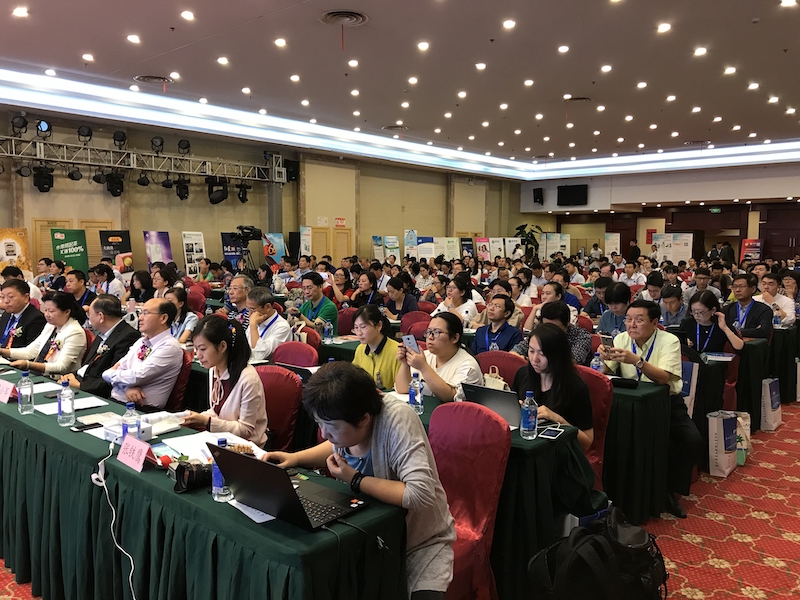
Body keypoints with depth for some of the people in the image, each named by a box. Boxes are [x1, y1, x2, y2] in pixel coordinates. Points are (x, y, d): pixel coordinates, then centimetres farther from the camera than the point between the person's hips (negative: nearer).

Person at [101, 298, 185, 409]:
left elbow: (135, 377, -16)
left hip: (142, 410, -7)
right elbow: (118, 367, 10)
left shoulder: (170, 347, -11)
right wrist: (127, 387, -11)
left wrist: (109, 374, 2)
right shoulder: (142, 341, 16)